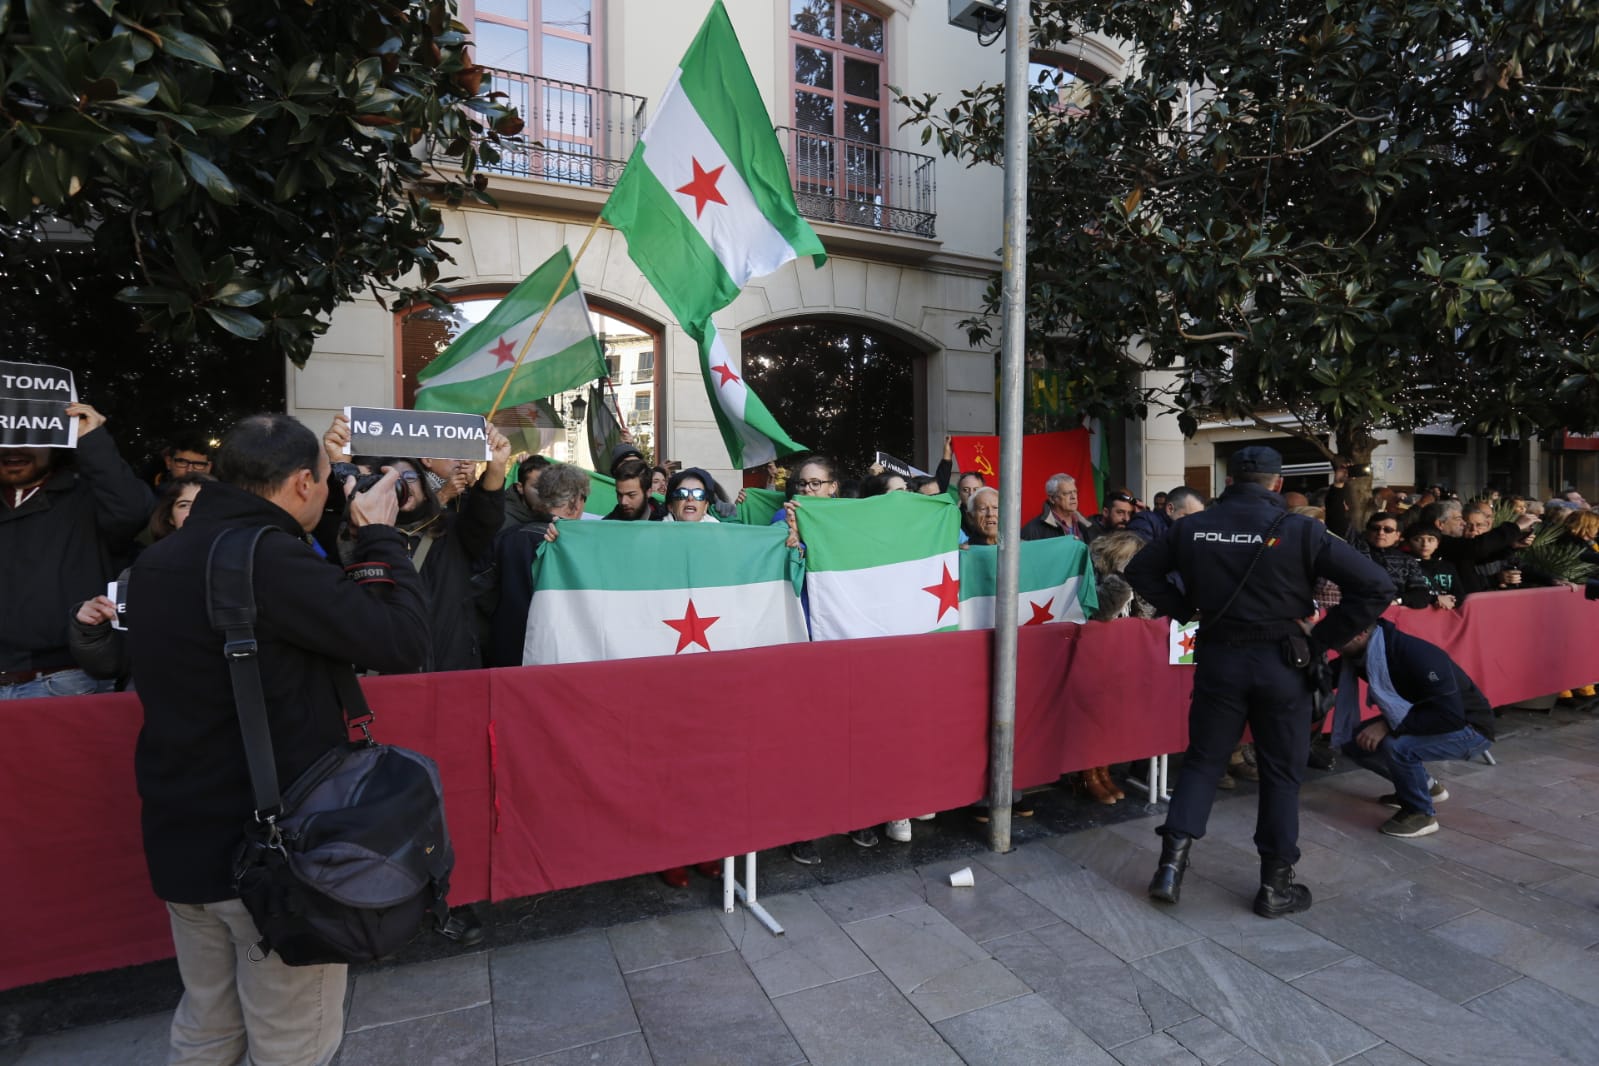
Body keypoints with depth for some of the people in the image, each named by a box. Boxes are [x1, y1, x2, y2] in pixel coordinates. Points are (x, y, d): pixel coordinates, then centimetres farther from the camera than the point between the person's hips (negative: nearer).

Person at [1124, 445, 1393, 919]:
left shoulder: (1192, 527, -1)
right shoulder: (1299, 530, -9)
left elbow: (1139, 569, 9)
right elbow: (1376, 585, -10)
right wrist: (1323, 637, -4)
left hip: (1217, 658, 2)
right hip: (1281, 662, -2)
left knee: (1203, 760, 15)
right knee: (1281, 773, 13)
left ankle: (1172, 862, 10)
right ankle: (1275, 885, 23)